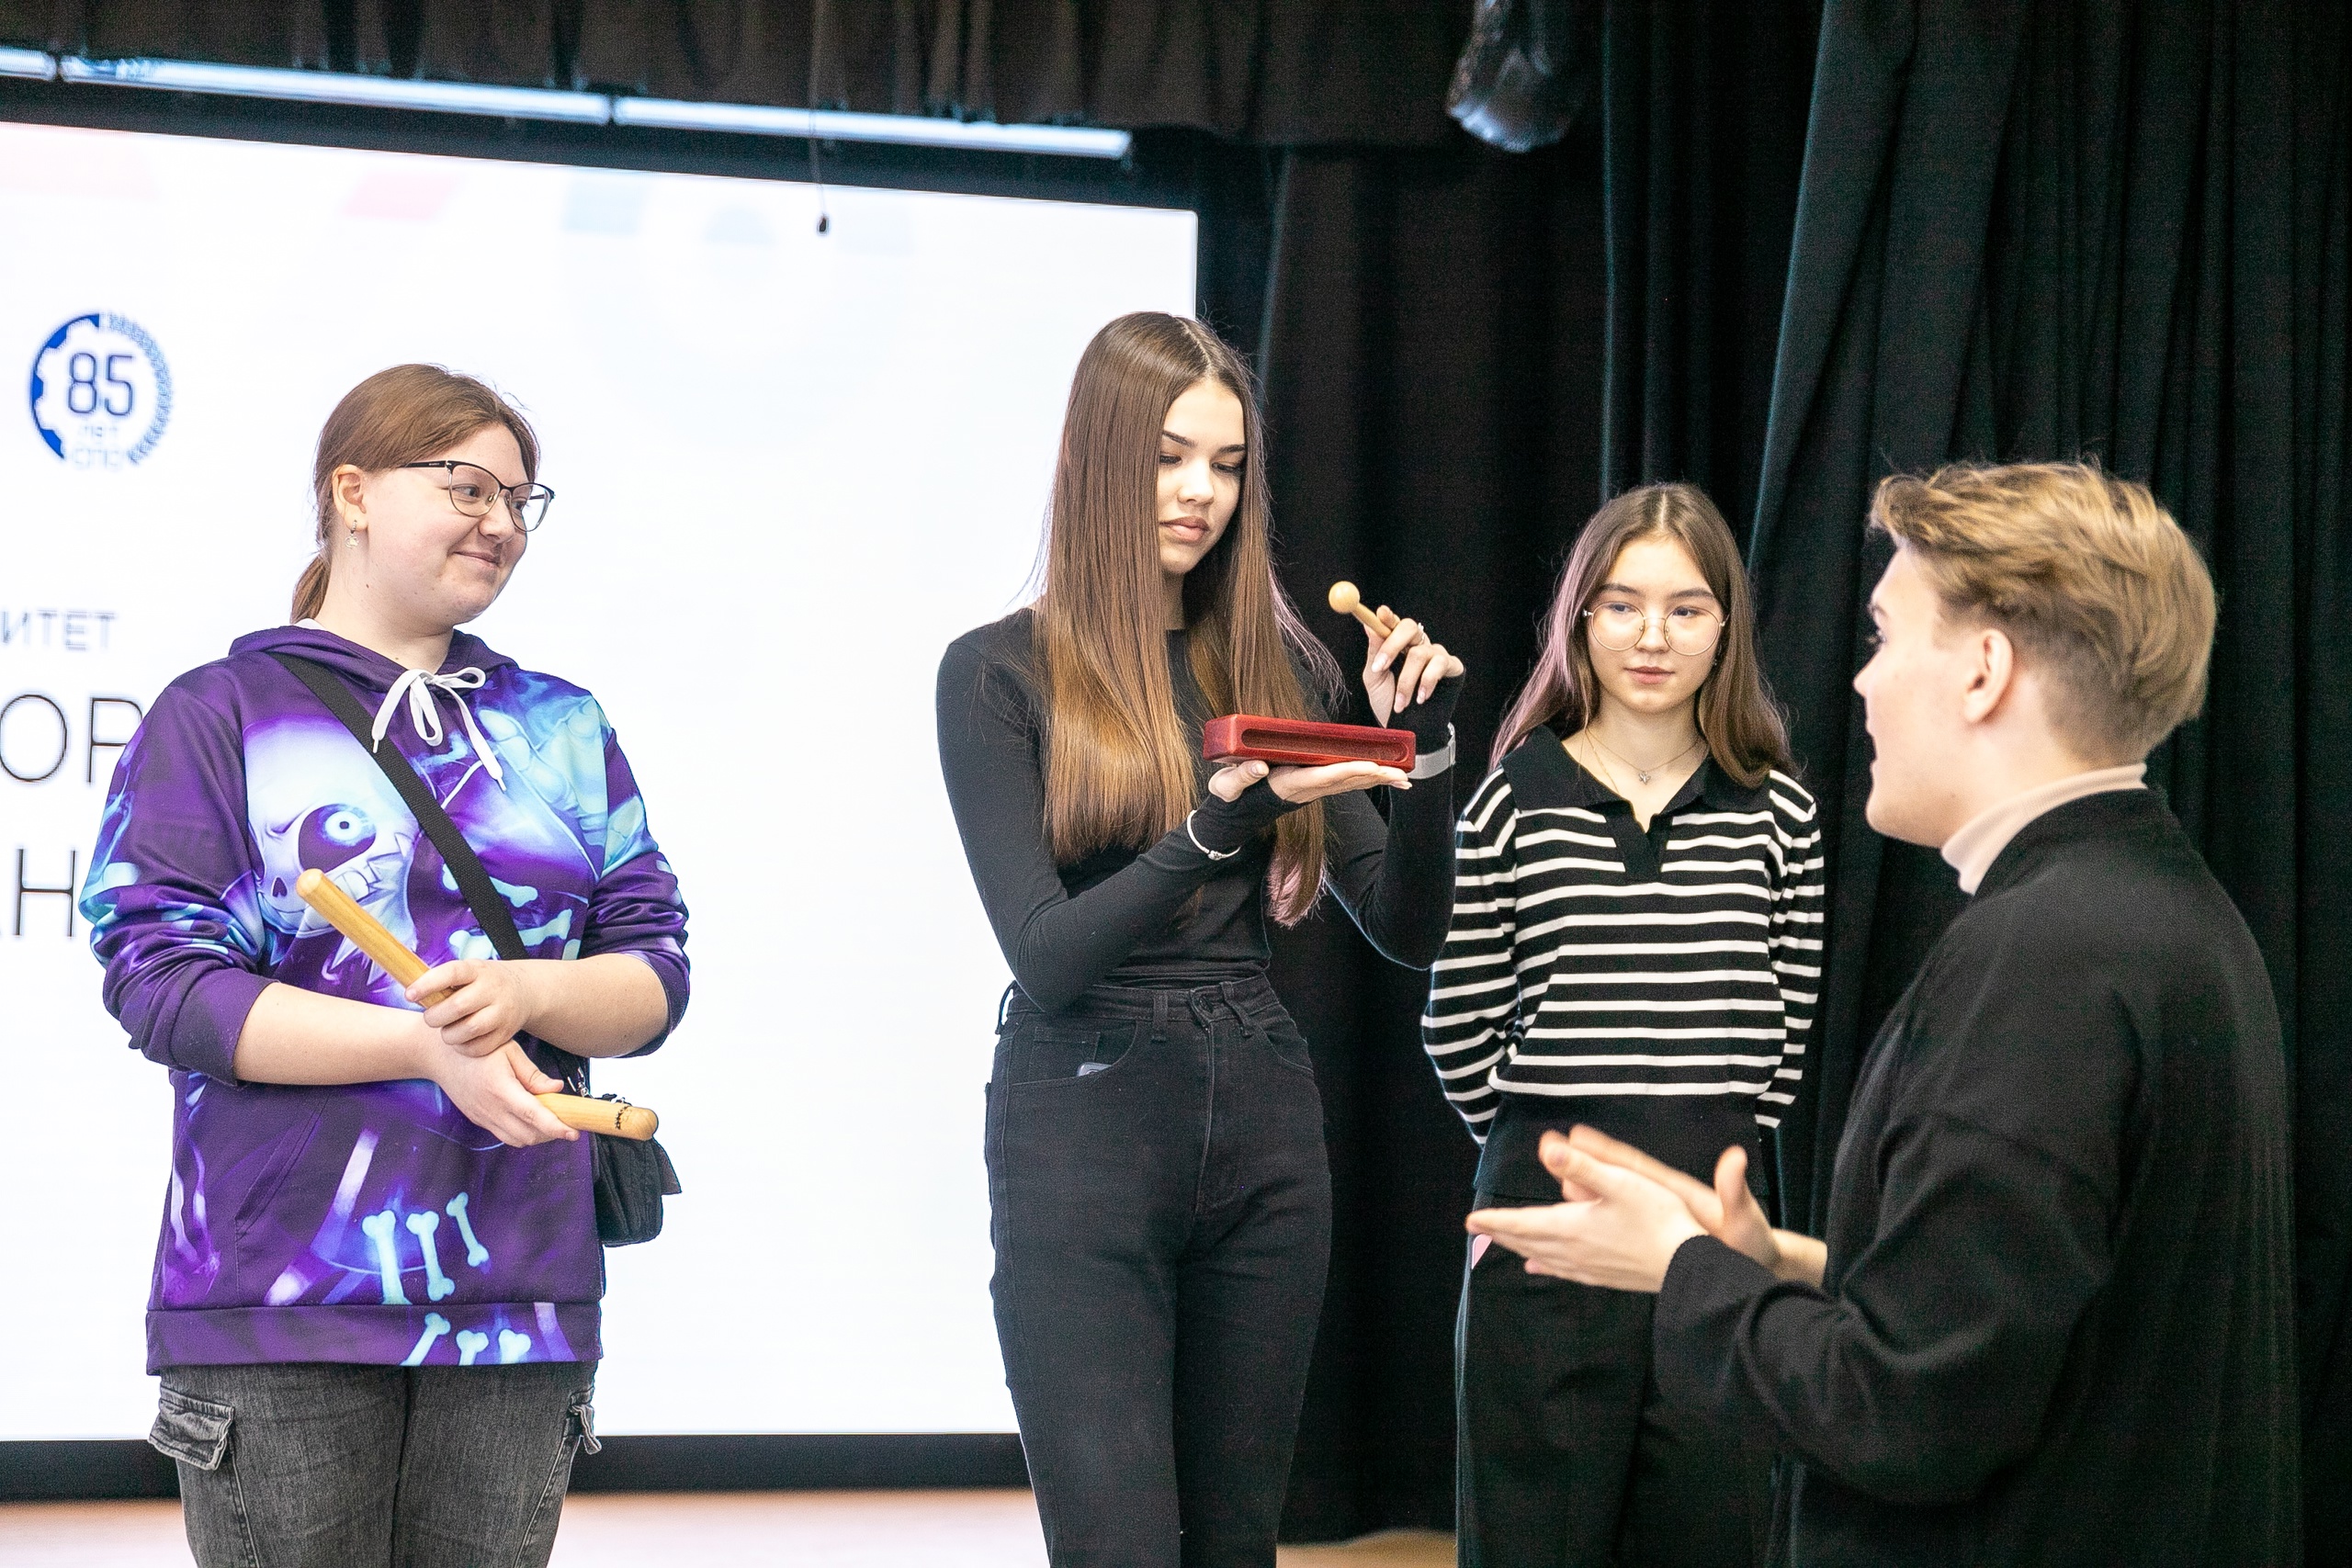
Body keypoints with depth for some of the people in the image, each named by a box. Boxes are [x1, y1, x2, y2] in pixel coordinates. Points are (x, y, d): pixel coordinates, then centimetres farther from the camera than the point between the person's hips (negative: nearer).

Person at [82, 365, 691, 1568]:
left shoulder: (562, 730, 16)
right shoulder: (217, 716, 3)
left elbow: (655, 979, 11)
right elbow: (160, 981, -8)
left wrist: (528, 993, -12)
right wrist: (429, 1044, -17)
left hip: (517, 1299, 4)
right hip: (281, 1292, -4)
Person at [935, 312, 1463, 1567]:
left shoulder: (1274, 668, 11)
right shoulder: (1002, 673, -2)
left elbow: (1408, 930, 10)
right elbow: (1046, 955, -12)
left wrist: (1422, 749, -6)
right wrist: (1215, 828, -25)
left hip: (1262, 1135, 5)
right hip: (1085, 1130, -5)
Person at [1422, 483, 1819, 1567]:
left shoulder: (1776, 814, 5)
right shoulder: (1514, 804, 0)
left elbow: (1787, 1030, 13)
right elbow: (1457, 1028, 6)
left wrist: (1722, 1146, 12)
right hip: (1547, 1218, -1)